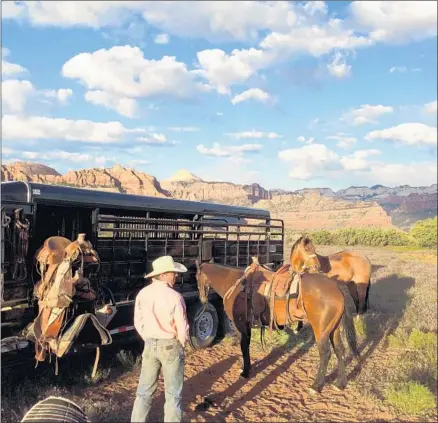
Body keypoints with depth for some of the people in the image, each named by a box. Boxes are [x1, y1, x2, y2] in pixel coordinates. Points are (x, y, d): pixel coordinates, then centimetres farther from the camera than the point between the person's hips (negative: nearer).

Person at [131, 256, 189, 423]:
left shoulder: (142, 294, -4)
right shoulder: (175, 297, -19)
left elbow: (138, 322, 4)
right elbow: (182, 327, -14)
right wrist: (181, 344, 4)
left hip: (150, 344, 5)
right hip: (171, 345, -4)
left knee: (144, 390, 18)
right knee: (173, 393, 10)